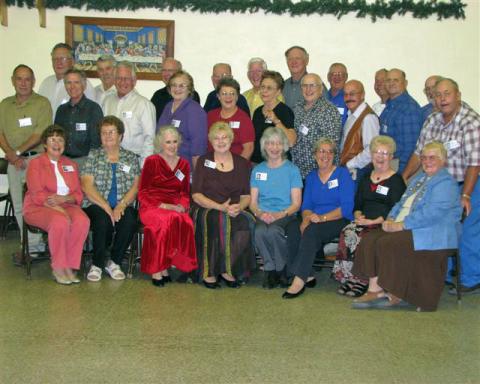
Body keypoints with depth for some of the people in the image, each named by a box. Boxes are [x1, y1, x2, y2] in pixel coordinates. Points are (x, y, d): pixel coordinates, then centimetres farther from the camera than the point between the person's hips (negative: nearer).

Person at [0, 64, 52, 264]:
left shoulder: (42, 103, 0)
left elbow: (40, 134, -9)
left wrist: (17, 152, -11)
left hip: (35, 158, -5)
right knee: (18, 205, 6)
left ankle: (31, 247, -3)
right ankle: (35, 245, 14)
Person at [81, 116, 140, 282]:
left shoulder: (131, 158, 15)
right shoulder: (93, 155, 10)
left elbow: (135, 186, 3)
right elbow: (87, 186, -2)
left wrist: (121, 205, -15)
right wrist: (106, 207, -14)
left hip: (123, 206, 1)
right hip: (97, 205, -1)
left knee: (129, 221, -32)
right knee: (103, 220, -34)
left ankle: (114, 262, -9)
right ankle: (97, 264, -11)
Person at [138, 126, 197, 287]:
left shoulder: (184, 164, 19)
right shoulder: (151, 161, 6)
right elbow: (143, 193, 2)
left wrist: (182, 206, -2)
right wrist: (163, 206, -11)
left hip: (175, 210, 3)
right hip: (152, 208, -3)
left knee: (186, 222, -32)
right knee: (168, 220, -37)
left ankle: (163, 266, -21)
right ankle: (157, 269, -27)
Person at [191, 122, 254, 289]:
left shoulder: (242, 164, 15)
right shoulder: (204, 161, 8)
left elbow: (247, 196, 12)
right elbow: (196, 195, -1)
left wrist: (239, 207, -12)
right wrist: (220, 207, -15)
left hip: (235, 212, 2)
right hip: (206, 209, -2)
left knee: (244, 224, -33)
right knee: (215, 221, -37)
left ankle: (227, 270, -18)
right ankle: (209, 271, -22)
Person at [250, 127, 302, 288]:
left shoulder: (292, 169, 7)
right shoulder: (258, 170, 17)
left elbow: (296, 204, 1)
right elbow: (253, 202, 12)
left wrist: (280, 214, -16)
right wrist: (260, 213, -10)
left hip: (286, 215, -2)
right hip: (263, 216, 2)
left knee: (273, 231, -35)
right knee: (260, 232, -33)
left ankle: (282, 269, -10)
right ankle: (270, 269, -10)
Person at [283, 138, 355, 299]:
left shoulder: (343, 174, 2)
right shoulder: (311, 177, 18)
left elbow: (347, 207, -9)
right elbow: (306, 205, 11)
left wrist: (322, 218, -21)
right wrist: (306, 218, -12)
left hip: (339, 221, -4)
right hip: (314, 223, 4)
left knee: (312, 231, -34)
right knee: (294, 233, -27)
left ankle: (299, 280, -33)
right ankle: (308, 276, -18)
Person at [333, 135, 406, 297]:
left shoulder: (396, 180, 2)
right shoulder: (366, 178, 21)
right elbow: (357, 204, 19)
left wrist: (374, 221, -17)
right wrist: (358, 215, -4)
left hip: (384, 225, -5)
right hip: (364, 222, 5)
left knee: (361, 238, -31)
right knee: (347, 233, -26)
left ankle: (360, 282, -18)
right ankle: (349, 279, -20)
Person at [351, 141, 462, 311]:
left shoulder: (446, 182, -6)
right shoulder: (418, 178, 24)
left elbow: (432, 213, -19)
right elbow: (402, 203, 22)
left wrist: (401, 225, -20)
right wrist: (390, 219, 1)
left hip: (430, 233, -8)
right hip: (407, 228, 8)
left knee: (388, 244, -28)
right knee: (369, 240, -14)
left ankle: (395, 295, -13)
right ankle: (375, 290, -17)